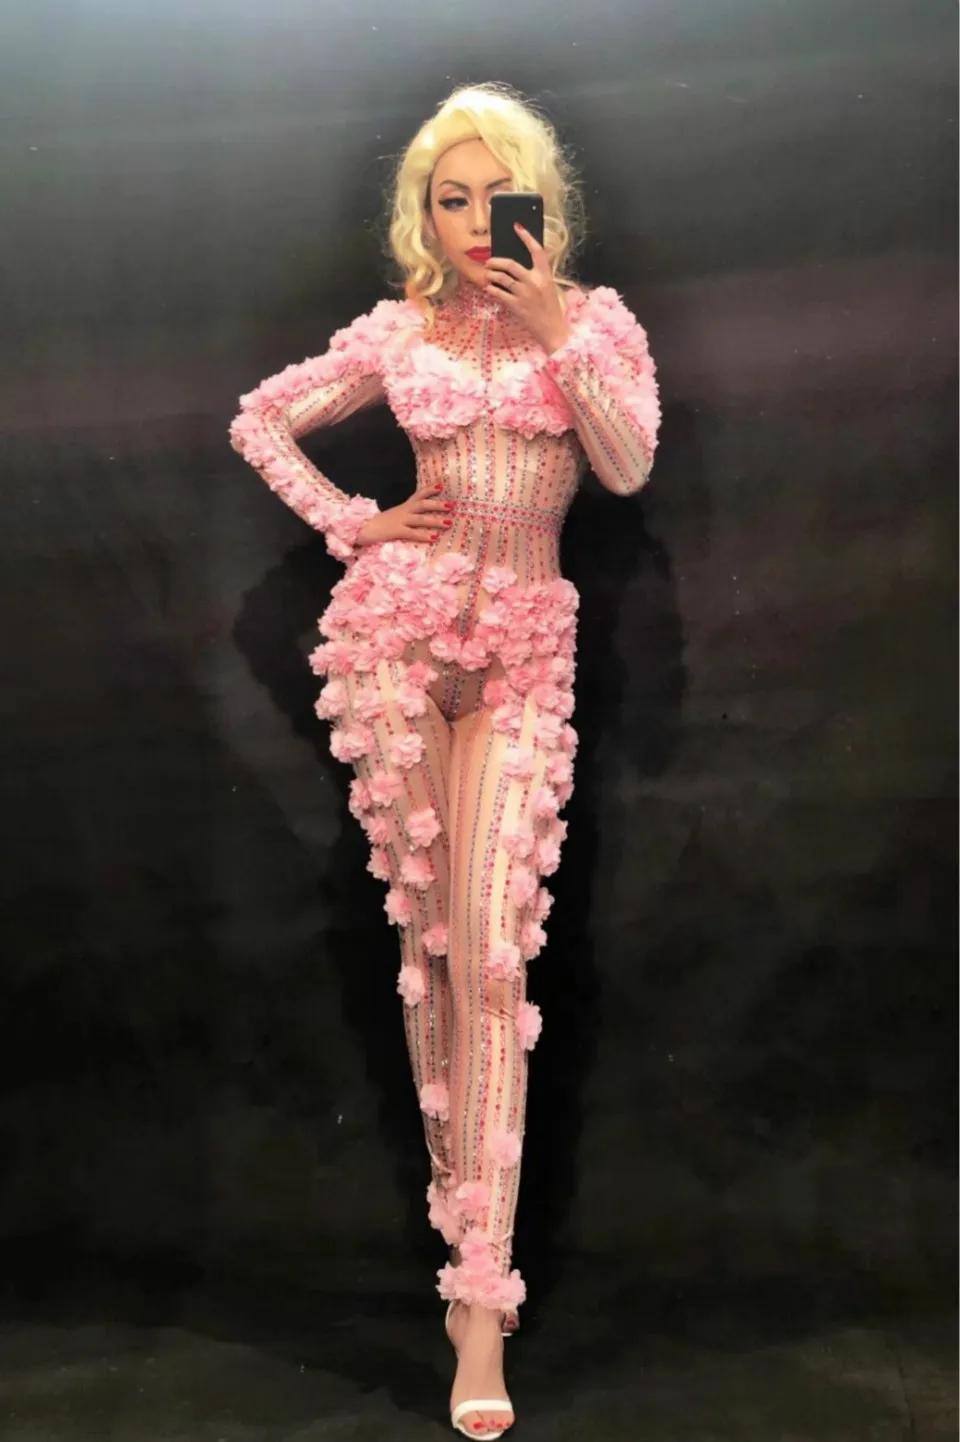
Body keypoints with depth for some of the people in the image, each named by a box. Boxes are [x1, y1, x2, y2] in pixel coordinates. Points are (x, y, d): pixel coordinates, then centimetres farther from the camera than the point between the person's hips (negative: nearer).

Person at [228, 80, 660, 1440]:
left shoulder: (593, 317, 7)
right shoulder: (398, 331, 10)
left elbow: (629, 467, -8)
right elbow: (259, 419, 19)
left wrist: (557, 330, -14)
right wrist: (344, 521, 6)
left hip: (523, 651, -1)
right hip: (400, 628, 2)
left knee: (492, 954, -11)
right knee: (427, 935, 4)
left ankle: (483, 1291, -8)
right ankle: (461, 1206, 21)